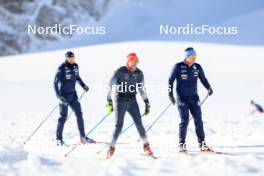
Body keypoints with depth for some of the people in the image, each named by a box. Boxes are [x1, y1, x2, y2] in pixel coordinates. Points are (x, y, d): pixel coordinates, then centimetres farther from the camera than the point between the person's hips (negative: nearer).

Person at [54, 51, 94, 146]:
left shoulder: (75, 66, 4)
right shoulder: (62, 68, -15)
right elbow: (55, 82, -15)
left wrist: (83, 85, 10)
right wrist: (58, 95, -24)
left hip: (73, 94, 6)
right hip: (64, 95, -6)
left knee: (79, 114, 4)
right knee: (63, 117, -4)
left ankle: (83, 137, 11)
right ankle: (59, 139, 6)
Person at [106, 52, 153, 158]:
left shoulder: (139, 73, 3)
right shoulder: (120, 72, -10)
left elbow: (141, 89, 14)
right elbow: (111, 87, -7)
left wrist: (147, 103, 11)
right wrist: (109, 102, -12)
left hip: (132, 102, 3)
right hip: (120, 101, -3)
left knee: (139, 123, -3)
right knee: (119, 126, -7)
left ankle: (146, 145, 10)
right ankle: (111, 148, 3)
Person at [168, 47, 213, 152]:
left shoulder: (197, 67, 4)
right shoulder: (178, 67, -7)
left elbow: (203, 79, 13)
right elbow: (170, 80, -2)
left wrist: (209, 88, -4)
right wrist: (170, 94, -8)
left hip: (194, 98, 4)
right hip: (182, 98, -4)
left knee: (198, 120, 0)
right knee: (184, 120, -9)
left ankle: (202, 143, 6)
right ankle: (182, 144, -1)